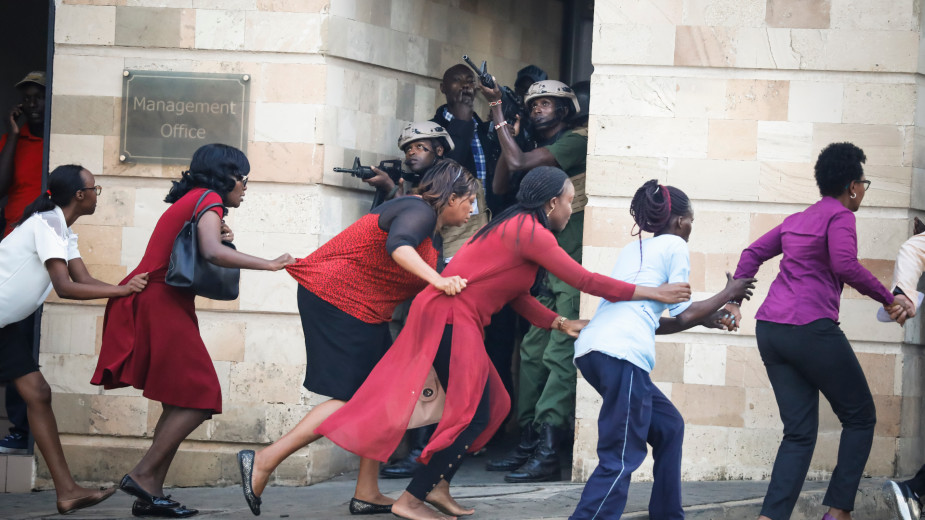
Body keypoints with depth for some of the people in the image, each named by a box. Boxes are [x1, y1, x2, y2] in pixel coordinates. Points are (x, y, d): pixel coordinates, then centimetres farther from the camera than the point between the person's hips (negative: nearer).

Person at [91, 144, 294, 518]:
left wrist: (217, 237, 2)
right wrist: (269, 265, -20)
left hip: (150, 302, 10)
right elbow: (212, 253, -25)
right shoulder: (209, 200, -6)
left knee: (180, 404, 9)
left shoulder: (189, 200, 24)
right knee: (197, 400, -9)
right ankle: (142, 475, -12)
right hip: (159, 303, -10)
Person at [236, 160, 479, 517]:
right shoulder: (419, 212, -14)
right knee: (351, 400, -12)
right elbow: (397, 245, -36)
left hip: (362, 312, 11)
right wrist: (437, 280, -46)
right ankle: (263, 463, -13)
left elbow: (427, 295, 20)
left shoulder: (433, 237, 19)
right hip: (336, 300, -11)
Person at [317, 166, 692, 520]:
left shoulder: (515, 226, 18)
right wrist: (652, 293, -7)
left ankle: (438, 485, 14)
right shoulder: (531, 231, -13)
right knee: (472, 416, -7)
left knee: (493, 405, 13)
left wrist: (560, 323, 10)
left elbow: (517, 296, 19)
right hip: (450, 319, -10)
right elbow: (584, 280, -13)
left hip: (447, 317, 10)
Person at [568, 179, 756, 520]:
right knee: (621, 458, -10)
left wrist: (706, 319, 35)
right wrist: (728, 294, 21)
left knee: (668, 426, 22)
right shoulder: (674, 246, 7)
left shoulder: (634, 249, 28)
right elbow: (684, 315, 6)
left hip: (591, 349, 9)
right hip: (621, 353, -9)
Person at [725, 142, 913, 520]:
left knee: (800, 433, 6)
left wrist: (732, 300, 22)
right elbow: (844, 265, -19)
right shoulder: (839, 216, -3)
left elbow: (752, 254, 21)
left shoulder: (796, 220, 21)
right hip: (811, 330, -8)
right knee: (860, 418, 8)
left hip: (770, 330, 8)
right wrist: (888, 299, -12)